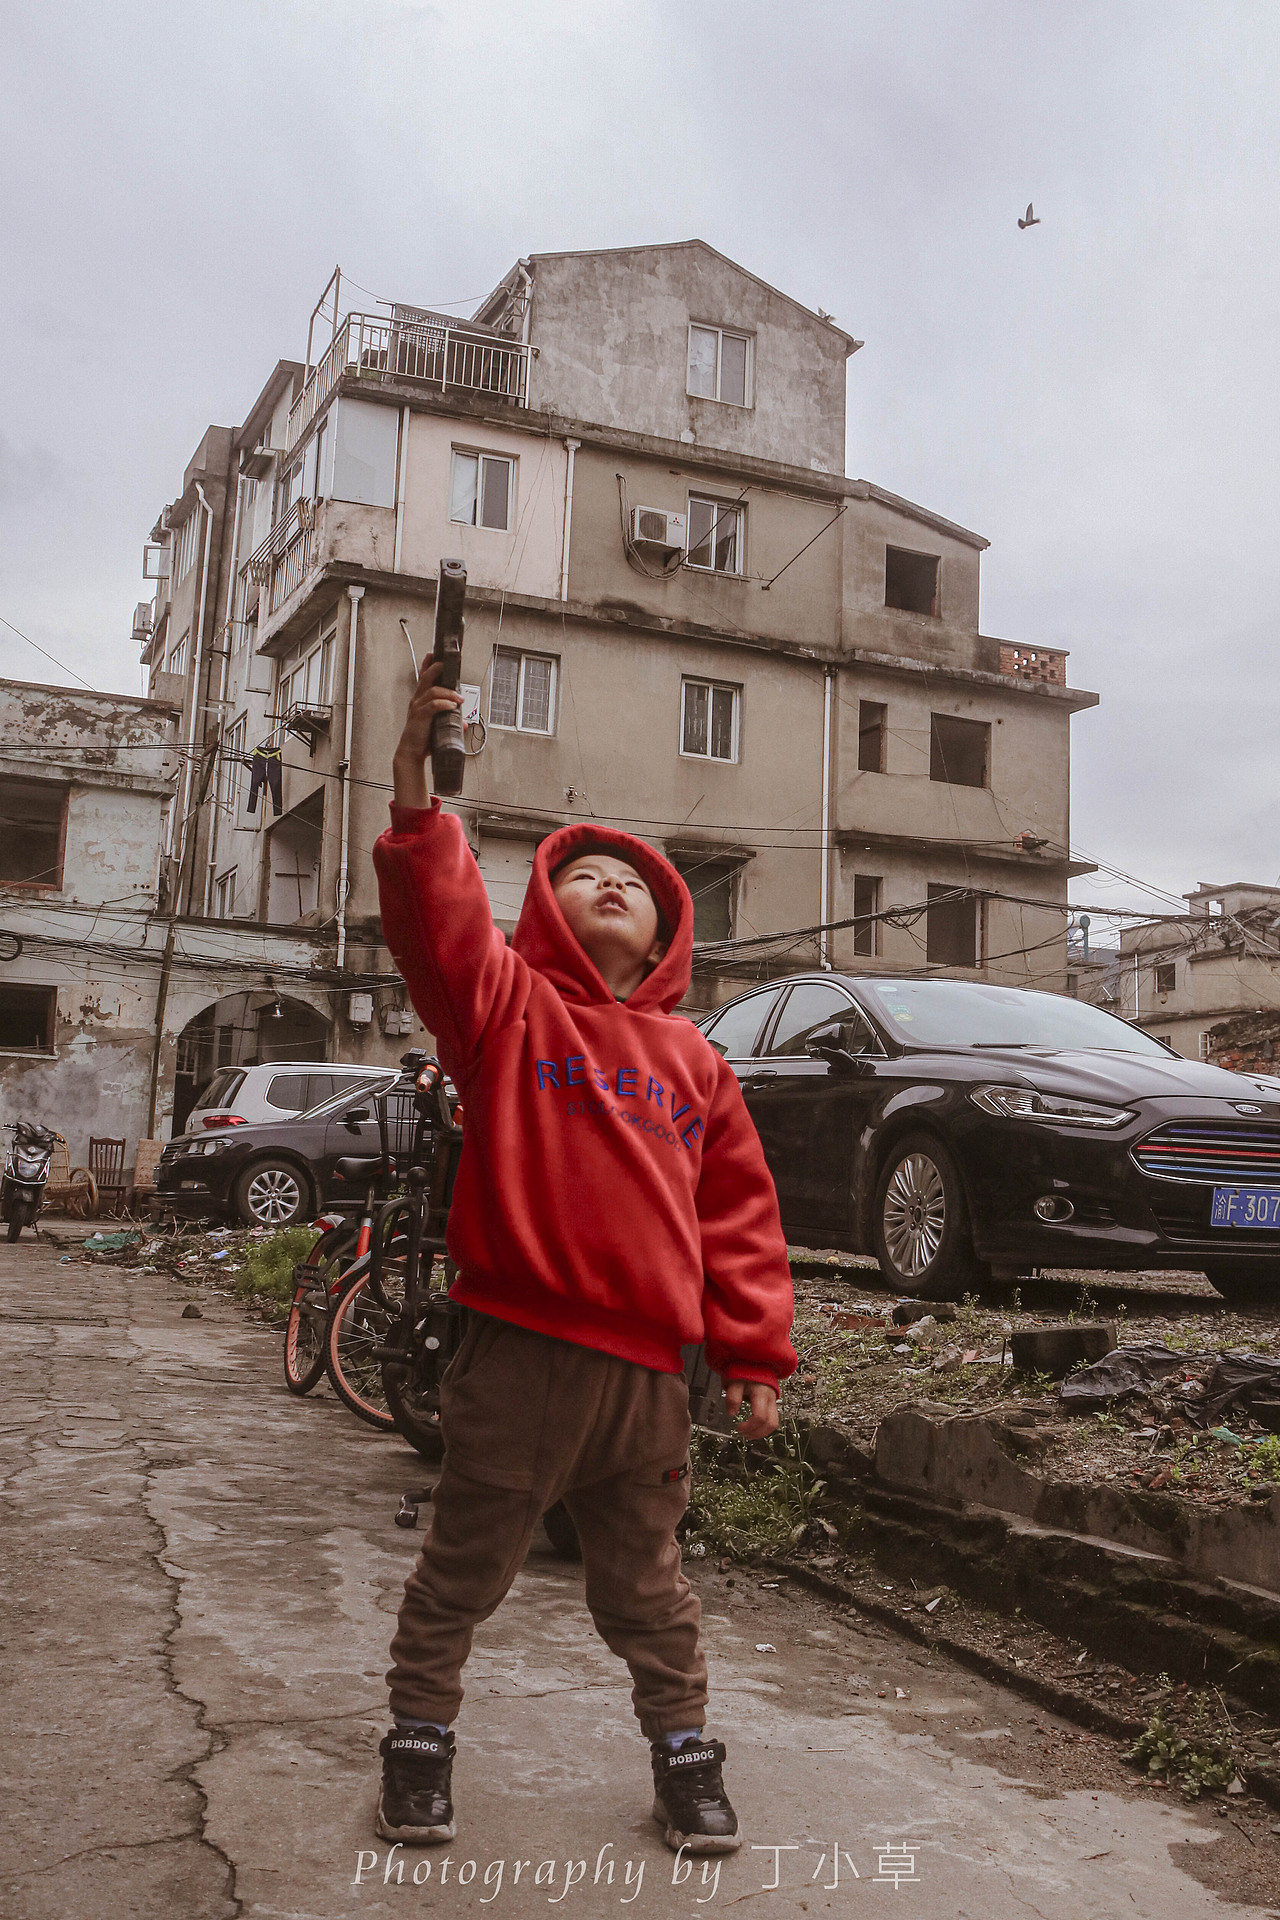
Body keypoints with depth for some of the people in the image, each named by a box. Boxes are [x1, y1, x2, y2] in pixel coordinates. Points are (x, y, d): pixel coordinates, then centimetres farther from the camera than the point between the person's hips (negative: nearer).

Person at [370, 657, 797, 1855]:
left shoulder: (692, 1061, 10)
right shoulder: (510, 1007, 0)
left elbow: (739, 1211, 11)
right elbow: (440, 927, -20)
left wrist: (753, 1354, 8)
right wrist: (418, 803, -33)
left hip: (646, 1370, 3)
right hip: (517, 1355, -3)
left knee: (646, 1589, 19)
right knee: (461, 1574, 13)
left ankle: (682, 1748, 37)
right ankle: (420, 1737, 34)